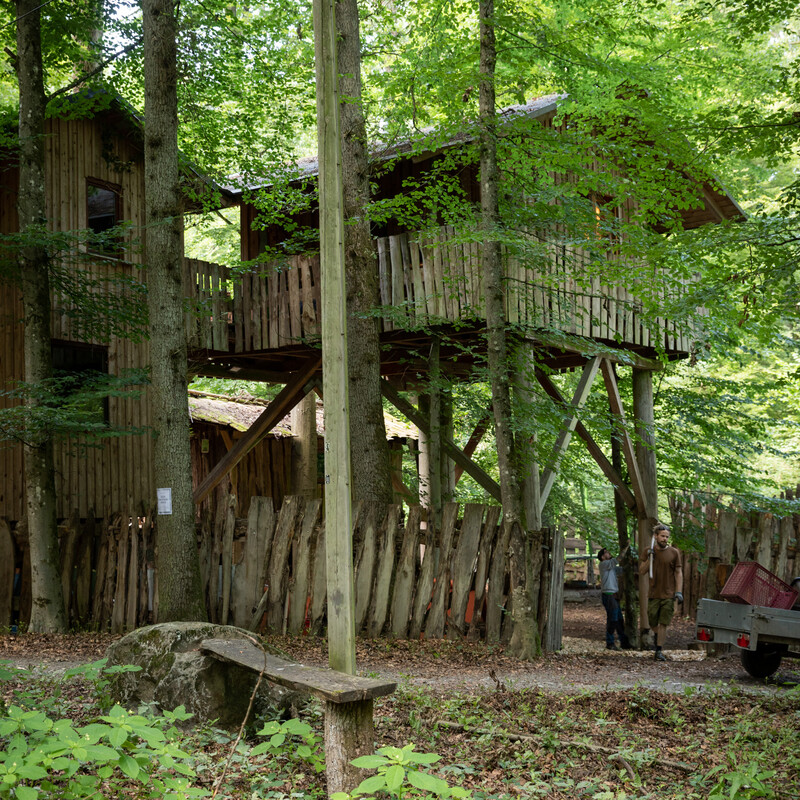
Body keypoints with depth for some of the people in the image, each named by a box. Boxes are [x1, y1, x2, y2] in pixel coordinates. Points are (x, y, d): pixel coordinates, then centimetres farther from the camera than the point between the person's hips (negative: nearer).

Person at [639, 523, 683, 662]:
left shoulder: (674, 553, 1)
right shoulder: (648, 552, 5)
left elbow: (678, 573, 1)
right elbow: (641, 571, 4)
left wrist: (679, 591, -8)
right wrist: (649, 558, -10)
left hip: (668, 594, -2)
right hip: (653, 594, 2)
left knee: (663, 623, -4)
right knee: (652, 622, 8)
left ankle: (659, 650, 0)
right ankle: (658, 637, 38)